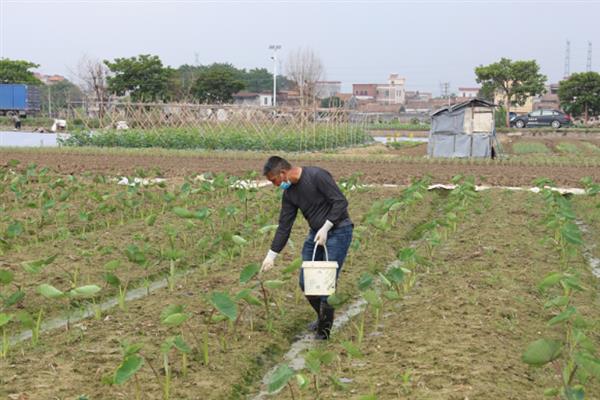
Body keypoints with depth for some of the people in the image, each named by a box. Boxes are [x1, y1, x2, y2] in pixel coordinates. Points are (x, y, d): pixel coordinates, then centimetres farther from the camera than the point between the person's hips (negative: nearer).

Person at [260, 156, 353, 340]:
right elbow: (284, 226, 9)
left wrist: (326, 228, -23)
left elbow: (341, 201, -21)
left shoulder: (316, 176, -19)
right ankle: (322, 318, 26)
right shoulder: (289, 193, 4)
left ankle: (324, 329, 2)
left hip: (338, 230, -8)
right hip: (315, 233, 8)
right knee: (306, 282, 5)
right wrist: (271, 255, 7)